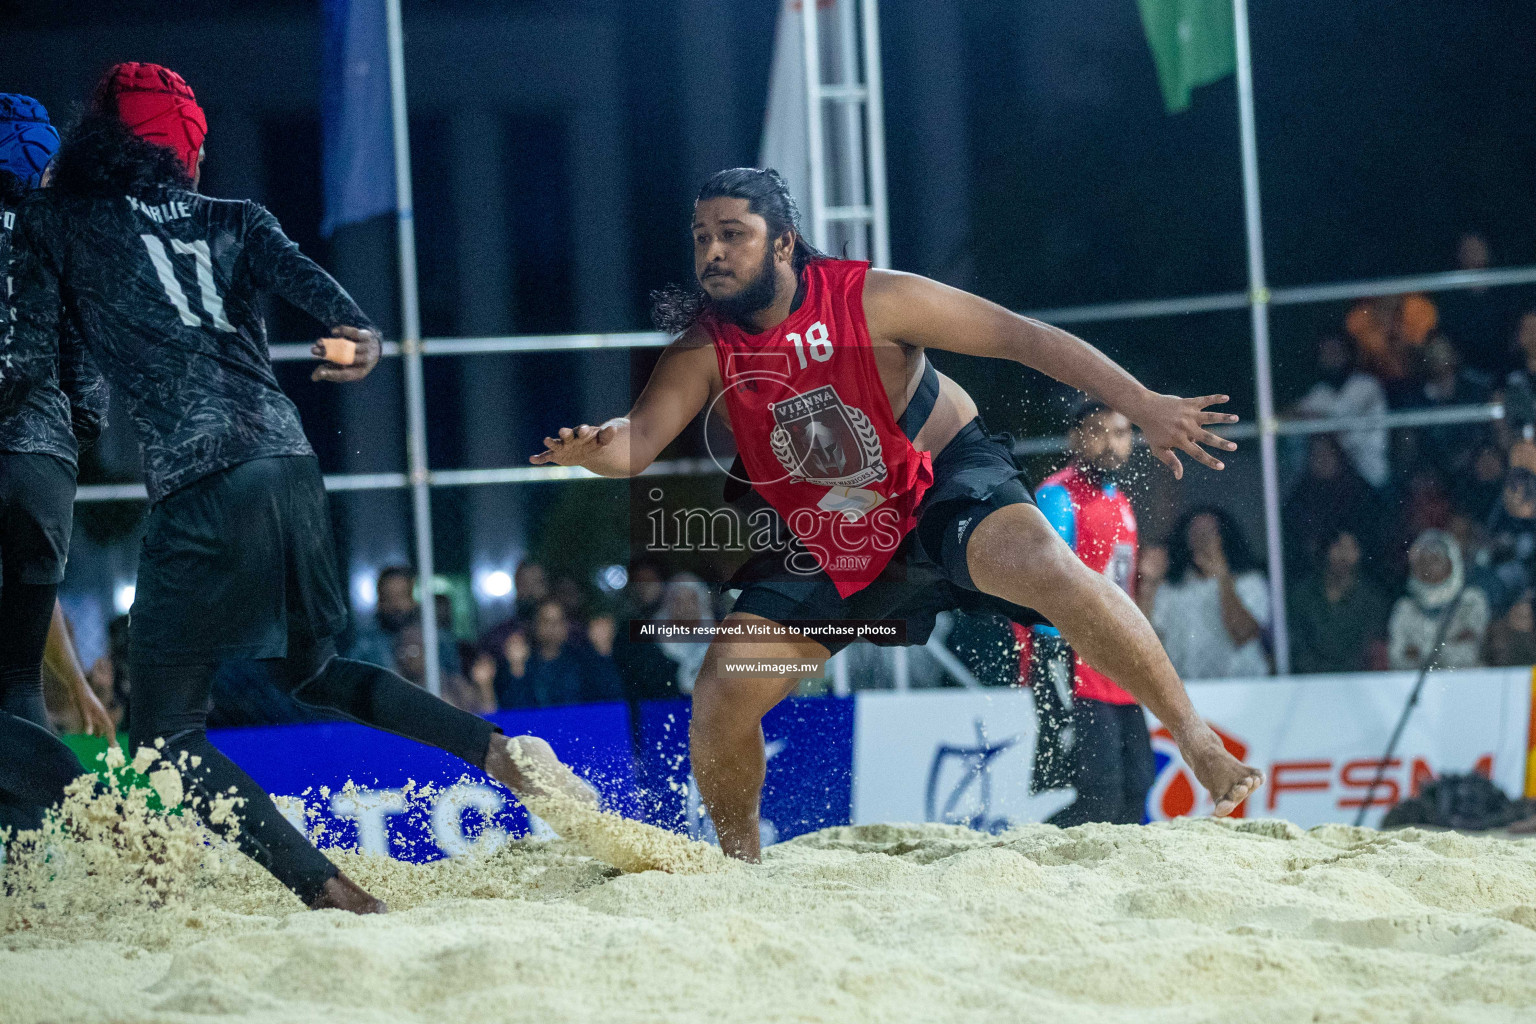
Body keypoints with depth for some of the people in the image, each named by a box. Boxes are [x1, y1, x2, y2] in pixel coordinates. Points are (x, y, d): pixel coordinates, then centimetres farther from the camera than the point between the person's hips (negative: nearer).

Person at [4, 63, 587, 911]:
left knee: (167, 730, 3)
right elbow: (300, 276, 0)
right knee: (310, 671, 30)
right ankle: (500, 751, 11)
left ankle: (333, 897, -14)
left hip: (200, 486, -6)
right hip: (290, 465, 6)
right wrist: (358, 331, -19)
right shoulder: (234, 221, 21)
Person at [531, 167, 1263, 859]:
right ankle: (739, 861, 18)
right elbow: (637, 443, -20)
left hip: (947, 483, -4)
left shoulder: (867, 301, -19)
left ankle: (1193, 734, -19)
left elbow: (1023, 337, -16)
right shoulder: (705, 350, -11)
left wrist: (1143, 407, -20)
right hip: (826, 539, 4)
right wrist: (591, 448, -46)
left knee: (1046, 570, -33)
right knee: (720, 700, -8)